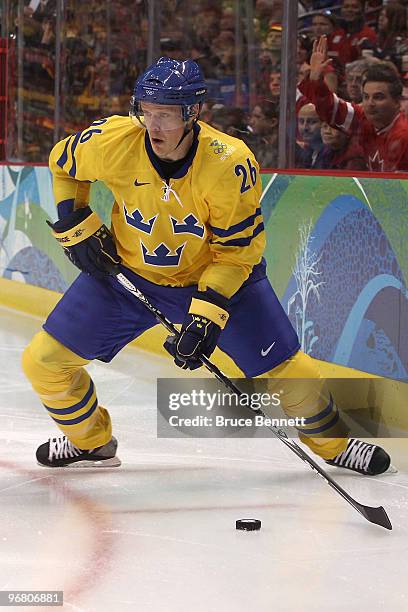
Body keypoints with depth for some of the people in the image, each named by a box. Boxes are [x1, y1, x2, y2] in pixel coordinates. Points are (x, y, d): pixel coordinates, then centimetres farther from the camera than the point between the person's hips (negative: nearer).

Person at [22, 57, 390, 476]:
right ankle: (91, 442, 26)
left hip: (218, 274, -2)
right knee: (44, 361, -3)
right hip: (126, 272, 2)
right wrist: (77, 229, -6)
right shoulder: (111, 142, -24)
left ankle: (332, 442, 24)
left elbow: (236, 249, -20)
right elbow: (62, 164, 1)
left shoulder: (231, 164, -29)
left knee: (285, 369, -7)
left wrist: (208, 315, -29)